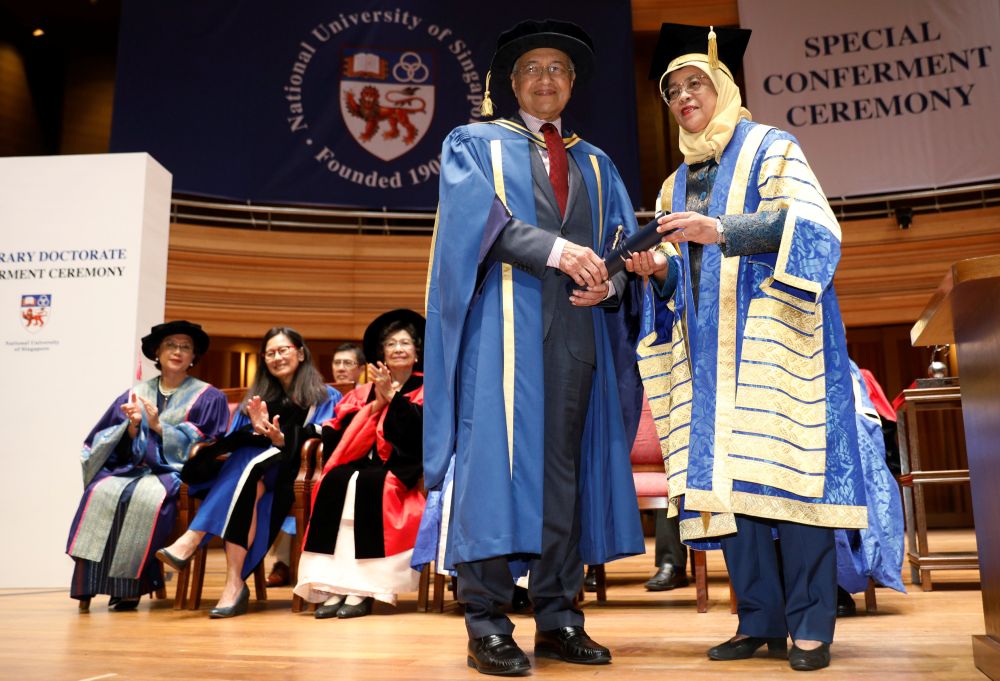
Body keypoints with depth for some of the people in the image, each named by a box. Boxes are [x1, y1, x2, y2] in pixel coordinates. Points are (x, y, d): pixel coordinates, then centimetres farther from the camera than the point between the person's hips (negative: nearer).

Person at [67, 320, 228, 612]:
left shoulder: (208, 397, 6)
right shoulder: (134, 395, 16)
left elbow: (203, 447, -3)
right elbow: (123, 449, 11)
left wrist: (157, 425, -10)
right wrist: (132, 426, -11)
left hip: (176, 473, -3)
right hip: (132, 468, 3)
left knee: (147, 497, -35)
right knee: (100, 491, -29)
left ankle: (130, 584, -25)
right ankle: (89, 582, -24)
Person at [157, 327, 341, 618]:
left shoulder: (324, 396, 13)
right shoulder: (257, 397, 26)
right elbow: (233, 441, 12)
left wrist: (281, 439, -22)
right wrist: (258, 431, -10)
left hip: (294, 477, -3)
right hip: (252, 463, 3)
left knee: (250, 466, -34)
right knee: (251, 484, -33)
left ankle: (191, 541, -39)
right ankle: (234, 583, -42)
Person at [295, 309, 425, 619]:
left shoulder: (425, 390, 11)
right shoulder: (364, 392, 19)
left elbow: (420, 429, -9)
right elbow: (339, 429, 4)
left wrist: (391, 396, -14)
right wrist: (374, 406, -6)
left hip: (401, 469, -3)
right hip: (365, 462, 3)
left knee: (366, 484, -33)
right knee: (334, 482, -28)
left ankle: (363, 588, -33)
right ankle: (332, 585, -32)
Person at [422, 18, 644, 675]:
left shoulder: (597, 165, 25)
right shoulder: (475, 145, 14)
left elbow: (624, 243, 14)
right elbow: (478, 216, -5)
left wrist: (610, 281, -9)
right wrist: (554, 249, -19)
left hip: (580, 327, 4)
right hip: (506, 320, -4)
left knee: (568, 464, 2)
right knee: (496, 454, -9)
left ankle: (558, 617, 9)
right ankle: (487, 623, -3)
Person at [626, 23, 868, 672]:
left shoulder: (770, 148, 6)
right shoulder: (676, 185, 22)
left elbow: (811, 224, -10)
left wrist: (722, 231, -22)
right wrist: (659, 269, -3)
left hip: (773, 335, -5)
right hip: (710, 350, 5)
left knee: (783, 468, -10)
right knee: (725, 477, -1)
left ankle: (811, 626, -2)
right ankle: (761, 620, 6)